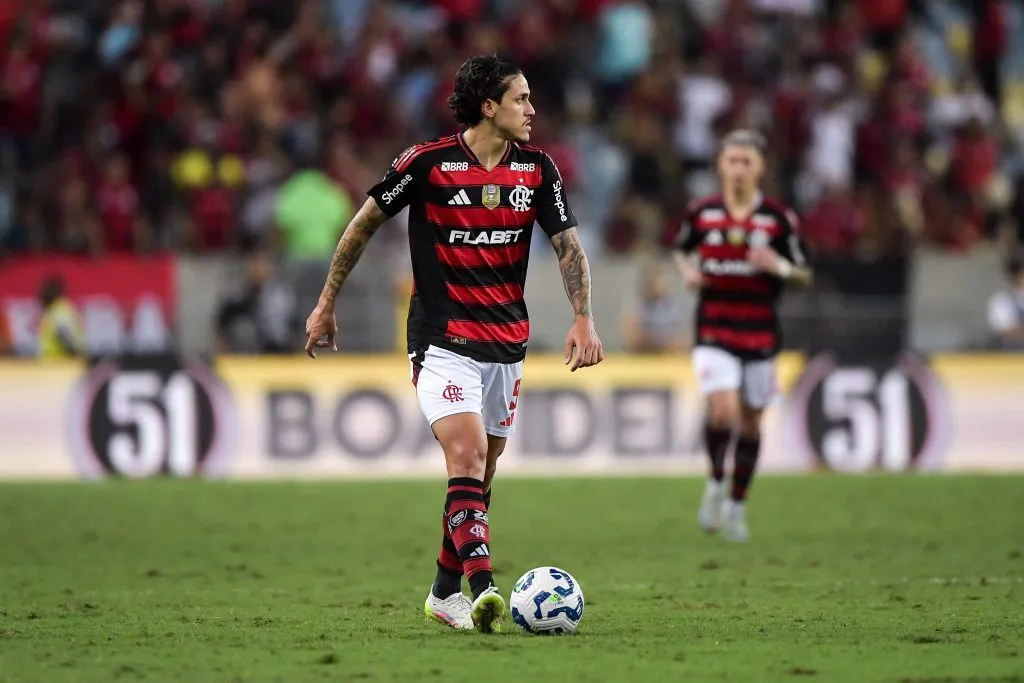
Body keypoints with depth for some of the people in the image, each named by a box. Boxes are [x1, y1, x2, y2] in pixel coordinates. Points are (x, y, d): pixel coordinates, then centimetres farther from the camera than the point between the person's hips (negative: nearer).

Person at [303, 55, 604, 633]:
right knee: (467, 457, -22)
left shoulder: (538, 169, 2)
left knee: (481, 473, 12)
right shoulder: (427, 163, -10)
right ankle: (484, 589, -35)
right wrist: (326, 305, 6)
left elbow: (569, 245, 4)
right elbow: (364, 224, 2)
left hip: (507, 342, 5)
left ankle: (446, 592, 27)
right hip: (443, 341, -5)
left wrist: (584, 319, -12)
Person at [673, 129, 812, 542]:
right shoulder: (701, 213, 1)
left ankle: (737, 505, 27)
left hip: (760, 333, 1)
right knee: (723, 411, -20)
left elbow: (805, 275, 2)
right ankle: (716, 482, 7)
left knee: (750, 420, 9)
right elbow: (681, 250, 19)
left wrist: (780, 267, -18)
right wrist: (687, 271, -2)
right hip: (714, 331, -1)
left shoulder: (779, 219, -2)